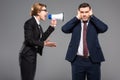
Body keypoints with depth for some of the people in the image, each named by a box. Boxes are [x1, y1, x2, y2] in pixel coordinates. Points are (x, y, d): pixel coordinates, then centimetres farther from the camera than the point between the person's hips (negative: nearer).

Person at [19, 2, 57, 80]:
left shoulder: (38, 24, 12)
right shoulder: (29, 23, -14)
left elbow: (42, 38, 10)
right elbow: (29, 40, -20)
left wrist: (52, 26, 8)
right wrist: (44, 44, -21)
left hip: (33, 55, 9)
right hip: (27, 56, -9)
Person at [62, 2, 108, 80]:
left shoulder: (94, 23, 4)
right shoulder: (75, 24, 6)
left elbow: (104, 28, -16)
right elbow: (64, 29, -12)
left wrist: (92, 16, -8)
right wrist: (77, 17, -7)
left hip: (93, 60, 0)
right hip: (78, 60, 1)